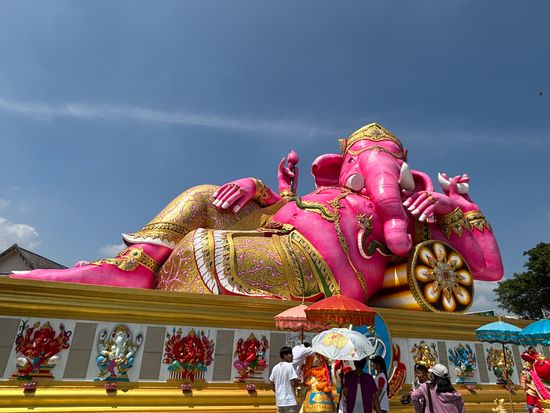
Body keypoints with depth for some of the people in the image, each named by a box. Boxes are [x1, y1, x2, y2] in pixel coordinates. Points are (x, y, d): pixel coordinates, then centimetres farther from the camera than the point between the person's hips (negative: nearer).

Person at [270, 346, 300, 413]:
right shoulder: (290, 366, -12)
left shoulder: (275, 367, 9)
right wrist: (300, 382, 2)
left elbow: (271, 383, 14)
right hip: (290, 401, -7)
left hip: (279, 401, 7)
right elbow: (293, 383, -17)